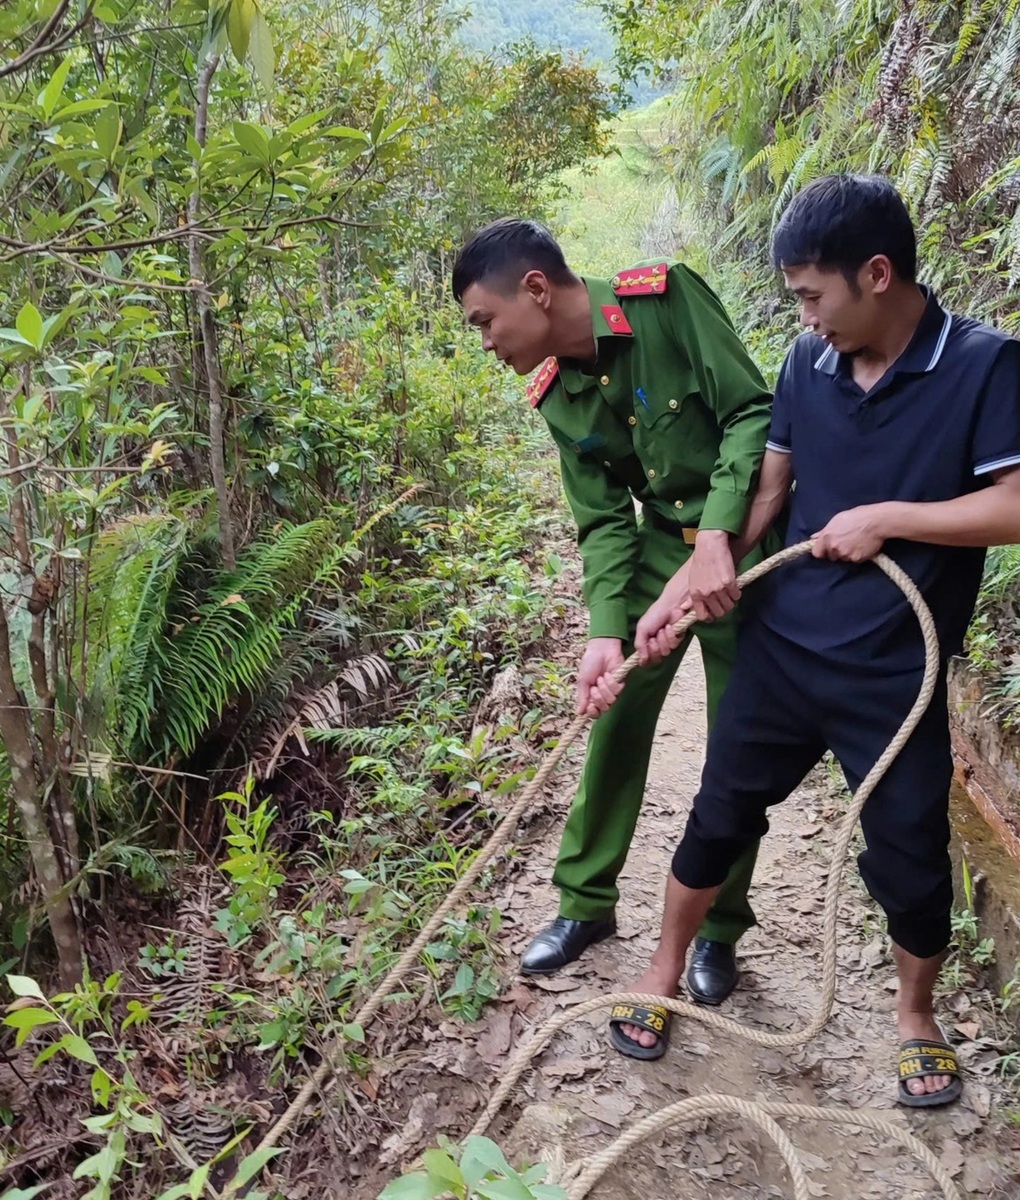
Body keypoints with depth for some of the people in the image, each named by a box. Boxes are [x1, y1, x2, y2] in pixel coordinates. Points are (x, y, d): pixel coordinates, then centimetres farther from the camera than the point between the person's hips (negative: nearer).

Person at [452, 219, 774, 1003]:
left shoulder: (666, 298, -19)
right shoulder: (557, 395, -1)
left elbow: (753, 412, -21)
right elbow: (604, 521, -4)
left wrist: (717, 537, -31)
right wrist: (607, 632, -17)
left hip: (743, 544, -5)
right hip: (657, 547, 5)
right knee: (616, 724, 8)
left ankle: (721, 928, 24)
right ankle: (586, 904, 26)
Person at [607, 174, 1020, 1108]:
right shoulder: (808, 362, 1)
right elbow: (766, 489, 7)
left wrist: (885, 519, -18)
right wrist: (686, 586, 0)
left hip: (896, 674, -3)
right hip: (782, 648, 4)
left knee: (912, 862, 10)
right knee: (719, 818, 13)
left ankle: (916, 1015, 38)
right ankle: (665, 971, 35)